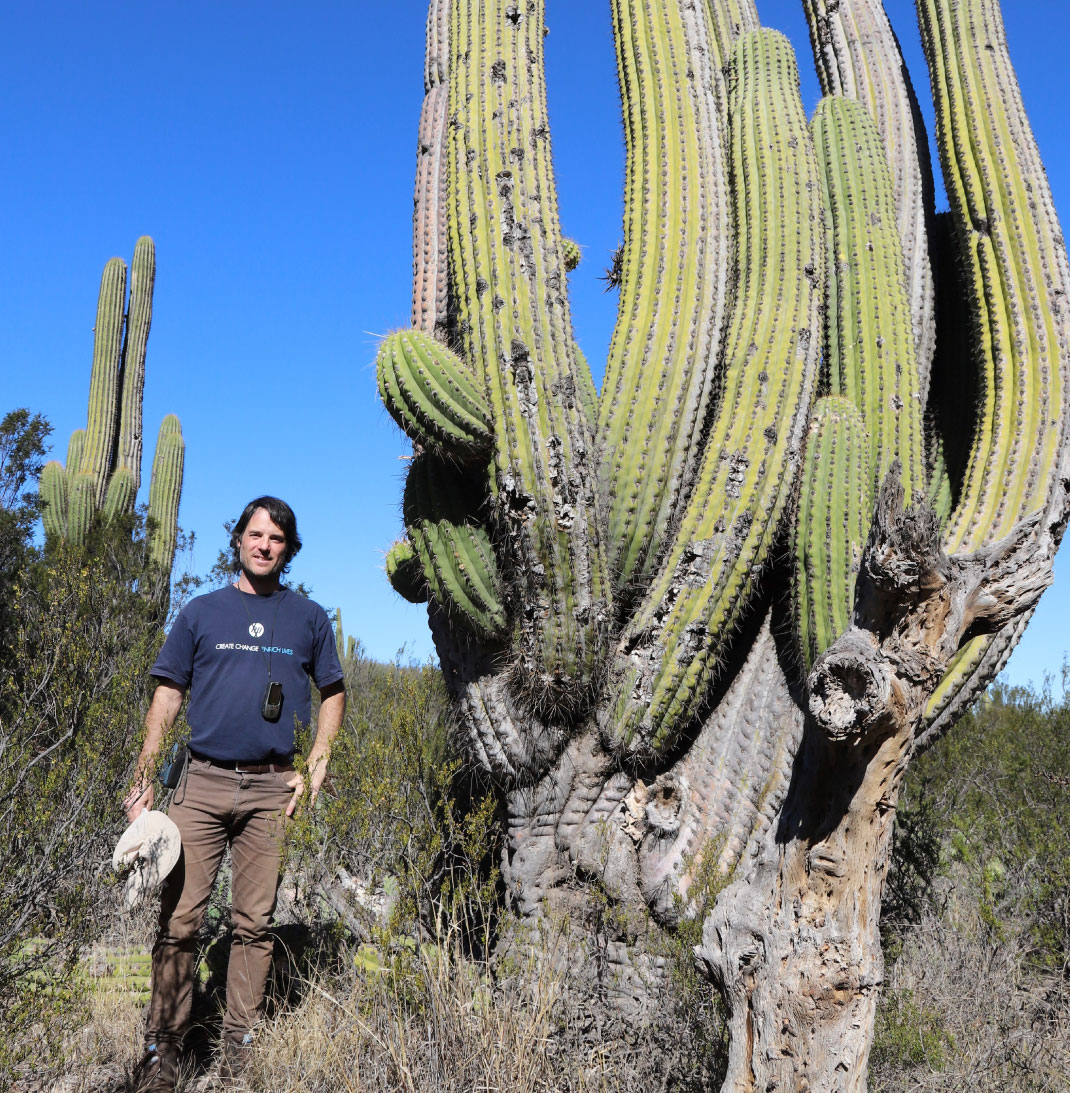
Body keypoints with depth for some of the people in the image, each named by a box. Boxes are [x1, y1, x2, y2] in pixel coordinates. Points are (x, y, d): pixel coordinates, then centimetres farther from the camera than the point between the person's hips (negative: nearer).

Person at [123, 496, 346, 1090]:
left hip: (272, 787, 0)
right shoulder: (201, 611, 9)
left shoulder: (309, 617, 10)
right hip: (203, 781, 0)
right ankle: (163, 1045, 9)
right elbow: (167, 696, 7)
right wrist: (142, 780, 0)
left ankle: (239, 1043, 16)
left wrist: (314, 769, 2)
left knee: (254, 923, 5)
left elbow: (333, 694, 14)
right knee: (178, 918, -3)